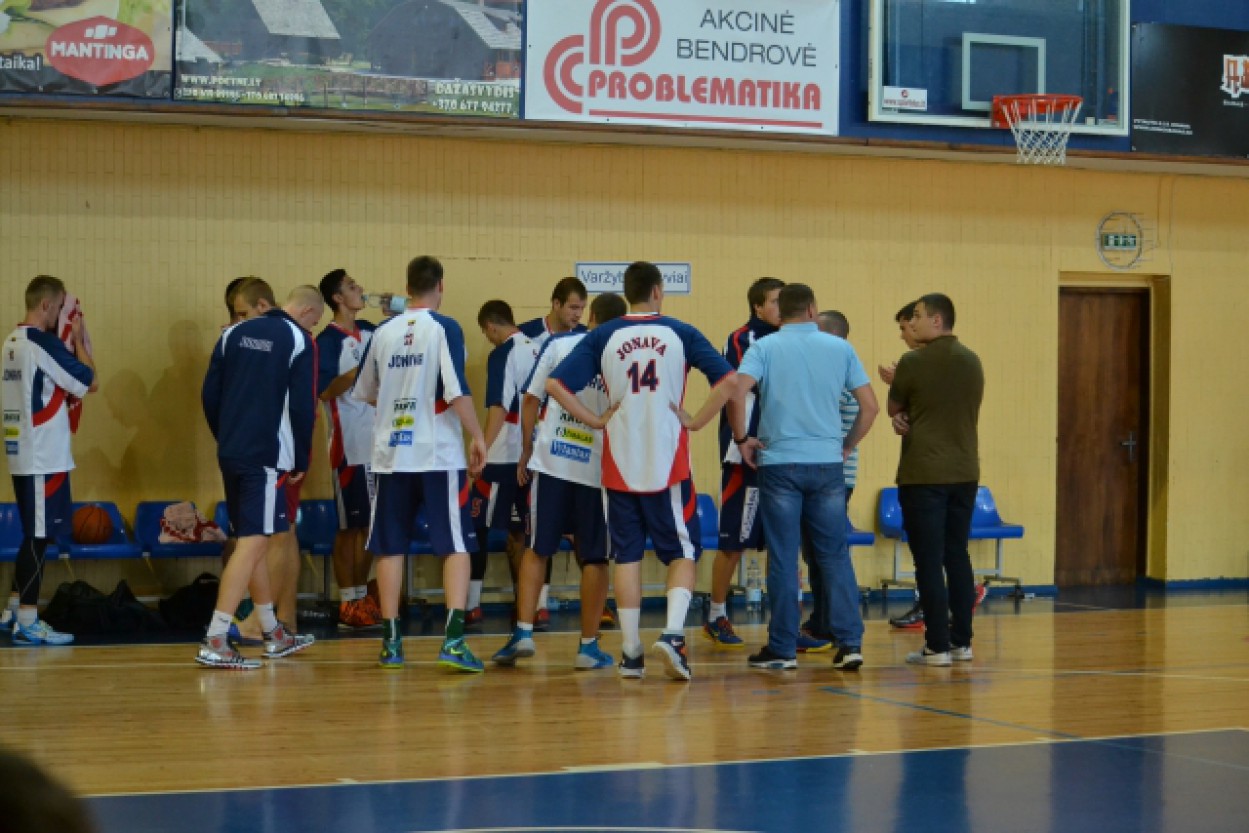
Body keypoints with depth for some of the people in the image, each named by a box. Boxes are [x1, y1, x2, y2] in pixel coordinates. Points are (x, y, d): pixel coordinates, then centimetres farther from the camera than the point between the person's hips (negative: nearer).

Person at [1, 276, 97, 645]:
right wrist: (79, 340, -2)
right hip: (45, 458, -9)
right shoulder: (42, 343, -15)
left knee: (33, 536, 17)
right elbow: (90, 382, -14)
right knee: (39, 538, -5)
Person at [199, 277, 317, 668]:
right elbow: (303, 406, -8)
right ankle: (215, 643, -16)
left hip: (231, 453, 5)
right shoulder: (297, 339, -4)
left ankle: (273, 635, 28)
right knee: (252, 544, -7)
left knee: (252, 540, 16)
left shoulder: (231, 336, 6)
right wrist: (302, 460, 2)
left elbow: (209, 396, 7)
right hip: (268, 457, -5)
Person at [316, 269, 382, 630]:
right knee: (350, 526, -2)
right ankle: (347, 605, 3)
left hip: (378, 443, 7)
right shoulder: (328, 340, -11)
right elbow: (324, 390, -19)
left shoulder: (370, 332, 9)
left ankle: (362, 597, 20)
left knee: (371, 524, 12)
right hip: (350, 446, -7)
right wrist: (362, 367, -24)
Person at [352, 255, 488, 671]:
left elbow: (364, 392, 19)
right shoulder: (444, 328, -6)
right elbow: (457, 390, -16)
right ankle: (453, 640, -10)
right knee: (456, 546, 1)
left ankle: (391, 641, 12)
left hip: (391, 454, 4)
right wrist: (478, 437, -6)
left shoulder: (383, 332, 8)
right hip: (439, 454, -4)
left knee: (390, 547, 11)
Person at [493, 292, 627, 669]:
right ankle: (588, 646, 11)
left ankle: (524, 631, 4)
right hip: (599, 468, -1)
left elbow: (531, 399, 2)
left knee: (538, 550, 13)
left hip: (551, 462, 1)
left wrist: (526, 451, 12)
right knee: (595, 559, 9)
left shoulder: (559, 344, 1)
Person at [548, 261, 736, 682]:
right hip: (669, 463, -2)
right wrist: (696, 421, -4)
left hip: (620, 464, 2)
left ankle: (630, 651, 9)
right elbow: (727, 380, -10)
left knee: (627, 556, 9)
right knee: (682, 553, 8)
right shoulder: (680, 333, -2)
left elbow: (555, 384, -6)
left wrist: (595, 420, 1)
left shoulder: (603, 337, 1)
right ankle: (672, 633, -13)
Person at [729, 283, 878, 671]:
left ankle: (782, 648, 6)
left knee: (783, 558, 3)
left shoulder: (765, 347, -1)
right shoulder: (840, 349, 6)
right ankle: (849, 642, 1)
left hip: (779, 462, -2)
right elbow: (870, 405, 5)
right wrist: (847, 445, 16)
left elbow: (736, 391, -17)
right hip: (827, 463, 2)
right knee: (835, 555, 7)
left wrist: (741, 438, -4)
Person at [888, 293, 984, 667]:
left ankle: (937, 646, -4)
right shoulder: (972, 362, 8)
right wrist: (911, 419, 8)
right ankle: (961, 642, 14)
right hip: (964, 472, 6)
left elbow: (893, 408, 3)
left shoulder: (913, 363, -11)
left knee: (929, 561, -3)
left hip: (924, 474, -6)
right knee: (957, 557, 12)